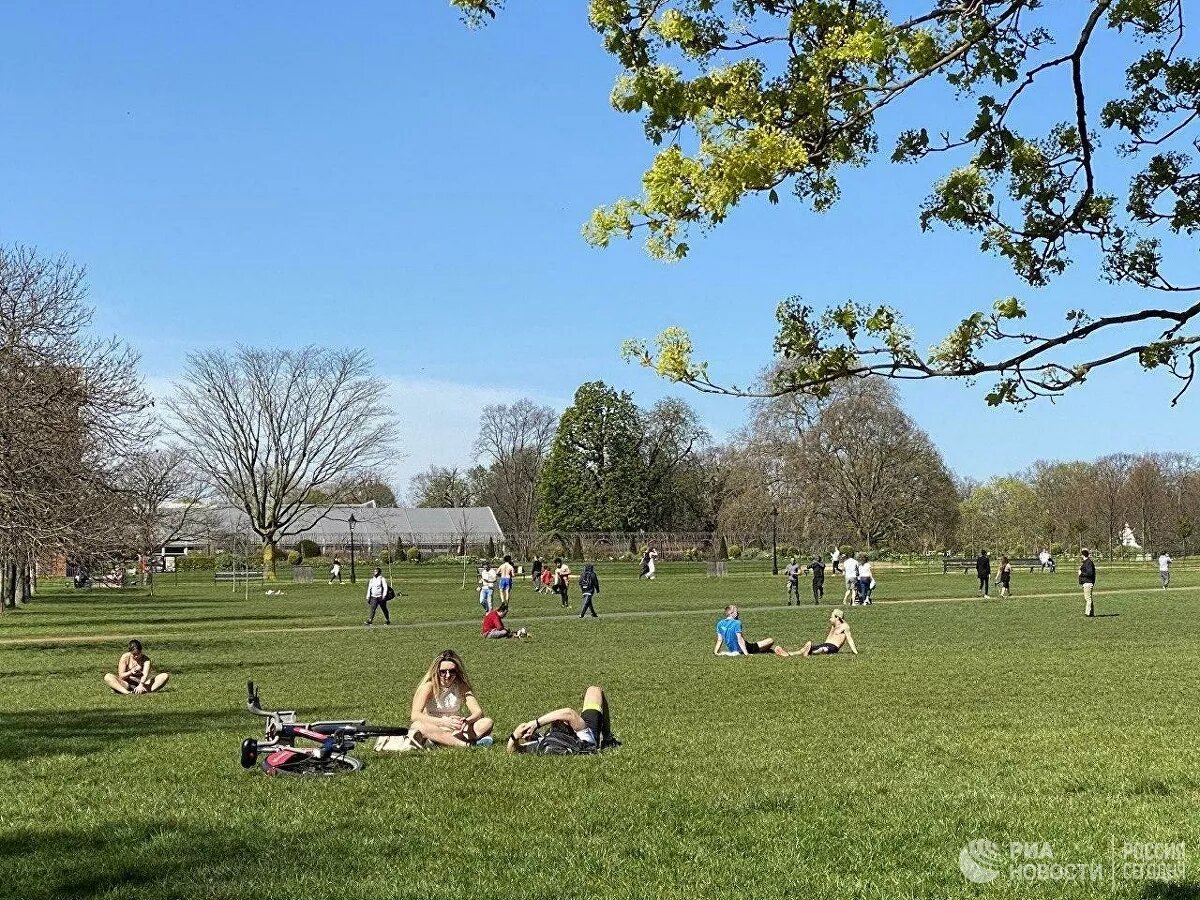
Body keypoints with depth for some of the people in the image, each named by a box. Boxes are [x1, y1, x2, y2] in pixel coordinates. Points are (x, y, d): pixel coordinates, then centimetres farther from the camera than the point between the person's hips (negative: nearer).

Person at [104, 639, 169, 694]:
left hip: (142, 683, 0)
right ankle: (127, 692, -46)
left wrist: (141, 685, -46)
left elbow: (145, 674, -25)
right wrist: (130, 672, -32)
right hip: (127, 684, 0)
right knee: (107, 677, -27)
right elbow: (121, 675, -10)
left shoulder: (145, 659, -8)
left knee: (165, 676, -21)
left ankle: (146, 691, -44)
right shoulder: (125, 657, -8)